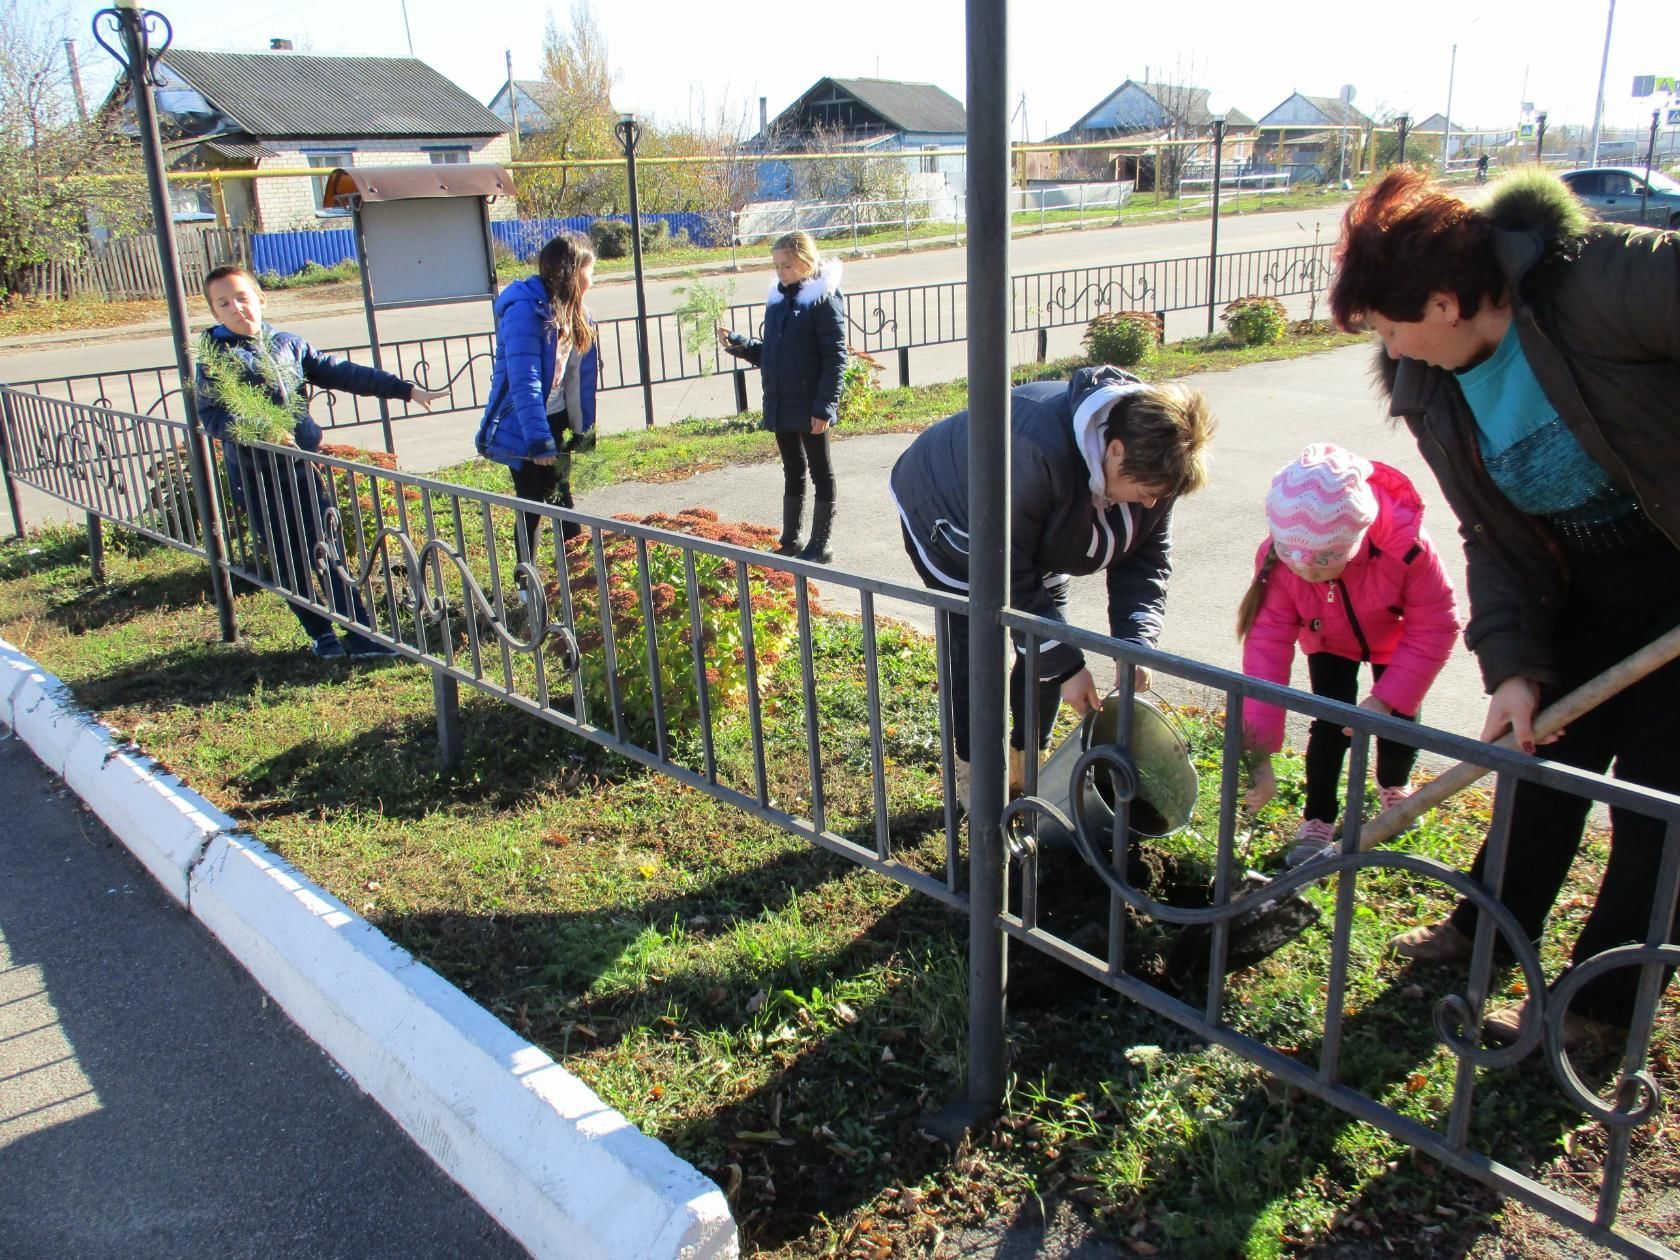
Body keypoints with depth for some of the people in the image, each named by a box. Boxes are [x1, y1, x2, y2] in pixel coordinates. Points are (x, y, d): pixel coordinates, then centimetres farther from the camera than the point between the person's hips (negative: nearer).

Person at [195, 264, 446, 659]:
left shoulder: (289, 344, 10)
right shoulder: (215, 357, -2)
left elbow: (343, 373, 10)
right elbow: (211, 417, -11)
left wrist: (406, 389, 6)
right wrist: (259, 429, -28)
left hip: (304, 467, 3)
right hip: (257, 478, -3)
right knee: (289, 562, 5)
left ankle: (361, 632, 8)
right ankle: (321, 636, 17)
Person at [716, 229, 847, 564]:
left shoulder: (823, 299, -12)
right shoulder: (777, 299, 9)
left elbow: (835, 357, -15)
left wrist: (824, 407, -20)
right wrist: (736, 343, -1)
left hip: (810, 408, -7)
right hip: (779, 405, 7)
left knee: (820, 473, 5)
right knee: (792, 471, 17)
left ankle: (819, 546, 14)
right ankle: (790, 541, 28)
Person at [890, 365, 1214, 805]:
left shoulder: (1150, 463, -23)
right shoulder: (1039, 452, -46)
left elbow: (1147, 558, -12)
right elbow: (1006, 574, -37)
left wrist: (1136, 641, -27)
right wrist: (1066, 665, -35)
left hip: (1036, 541, 7)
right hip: (945, 516, -6)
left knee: (1049, 650, 3)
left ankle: (1024, 770, 22)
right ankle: (973, 780, 8)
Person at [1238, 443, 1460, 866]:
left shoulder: (1407, 547, -42)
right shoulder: (1277, 561, -36)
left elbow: (1434, 628, -29)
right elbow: (1267, 646, -37)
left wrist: (1384, 699, -34)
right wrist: (1259, 751, -41)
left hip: (1396, 643, 0)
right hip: (1331, 642, 1)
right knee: (1331, 725, -10)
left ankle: (1394, 789, 38)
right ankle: (1317, 823, 11)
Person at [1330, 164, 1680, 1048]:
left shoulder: (1603, 279, -28)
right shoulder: (1429, 392, -6)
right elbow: (1491, 540, -4)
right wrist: (1512, 663, -15)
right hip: (1579, 579, 6)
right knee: (1545, 751, 18)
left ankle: (1601, 999, 21)